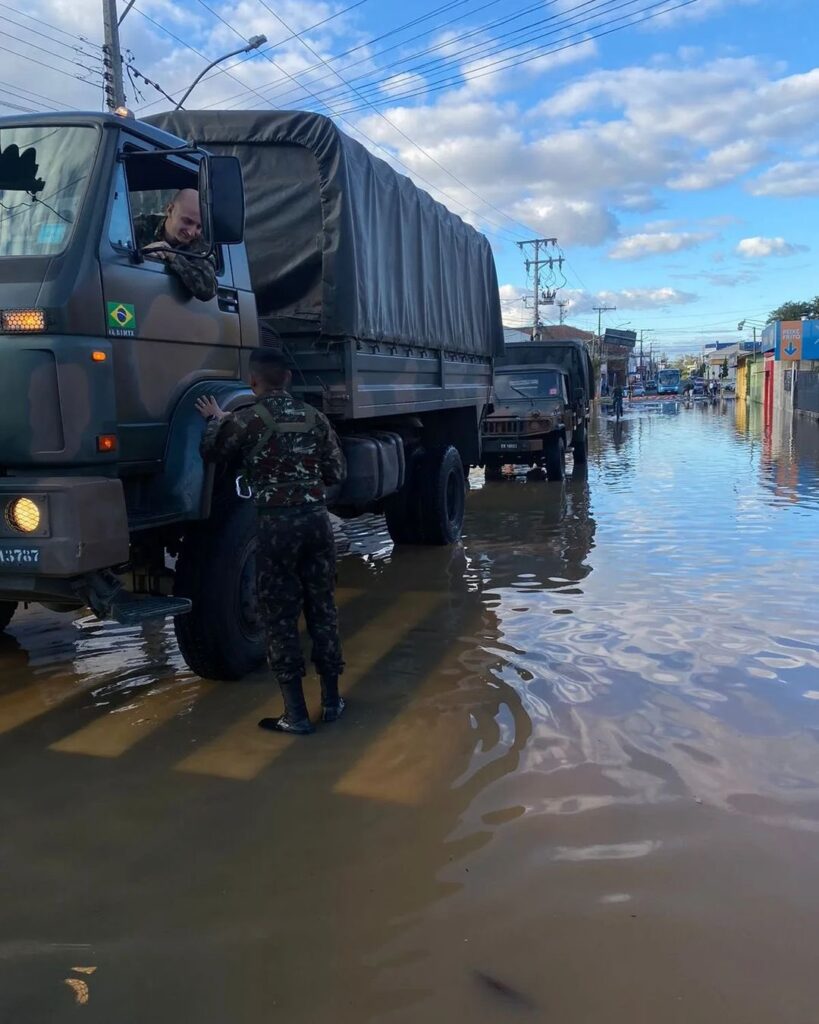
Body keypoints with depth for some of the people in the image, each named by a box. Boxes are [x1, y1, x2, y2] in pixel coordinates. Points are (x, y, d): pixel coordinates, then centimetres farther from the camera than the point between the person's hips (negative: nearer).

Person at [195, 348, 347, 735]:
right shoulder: (314, 417, 6)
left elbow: (211, 452, 11)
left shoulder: (246, 420, -6)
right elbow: (337, 472, 9)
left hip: (276, 523, -4)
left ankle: (296, 714, 6)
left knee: (281, 618, 3)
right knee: (323, 609, 13)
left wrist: (215, 420, 29)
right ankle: (331, 701, 22)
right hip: (316, 518, 4)